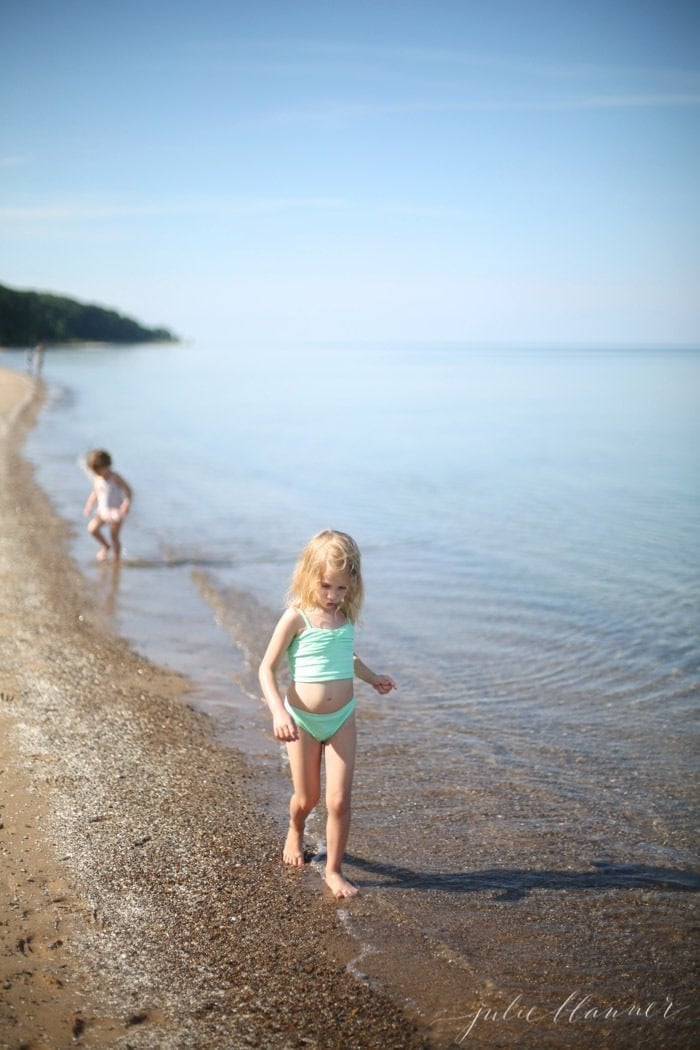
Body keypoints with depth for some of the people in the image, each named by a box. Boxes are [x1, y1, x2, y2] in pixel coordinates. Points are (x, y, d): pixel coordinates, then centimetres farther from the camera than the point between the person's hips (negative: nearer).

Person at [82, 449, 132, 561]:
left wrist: (127, 504, -27)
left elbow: (128, 490, -12)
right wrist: (89, 506, 3)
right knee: (92, 528, -18)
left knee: (114, 537, 0)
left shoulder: (115, 477, -16)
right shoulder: (96, 478, -1)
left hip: (116, 511, -5)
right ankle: (105, 546, 8)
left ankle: (116, 560, 19)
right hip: (102, 510, 5)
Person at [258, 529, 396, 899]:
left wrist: (373, 678, 17)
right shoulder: (296, 617, -15)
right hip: (303, 719, -3)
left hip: (342, 718, 3)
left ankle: (334, 871, 13)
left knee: (339, 799, -3)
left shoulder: (346, 615, 0)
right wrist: (278, 712, -24)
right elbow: (267, 668, -12)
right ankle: (295, 832, 47)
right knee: (307, 797, 13)